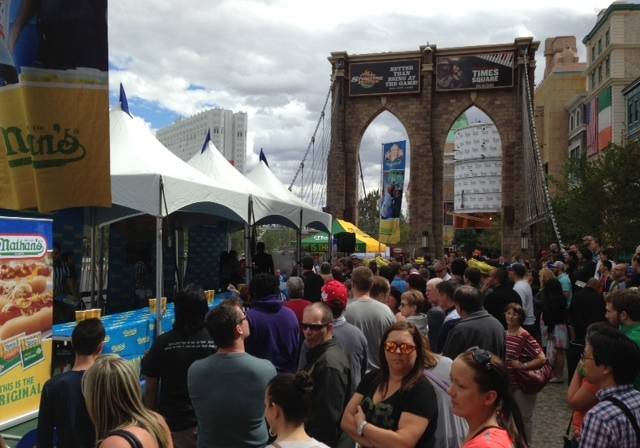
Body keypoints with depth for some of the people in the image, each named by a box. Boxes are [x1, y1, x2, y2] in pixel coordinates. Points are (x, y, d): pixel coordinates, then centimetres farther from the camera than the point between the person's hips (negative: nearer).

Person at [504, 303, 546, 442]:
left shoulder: (525, 336, -20)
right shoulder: (504, 334, 1)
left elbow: (542, 359, -22)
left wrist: (522, 365, -21)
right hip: (507, 382, 7)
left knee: (524, 417, 10)